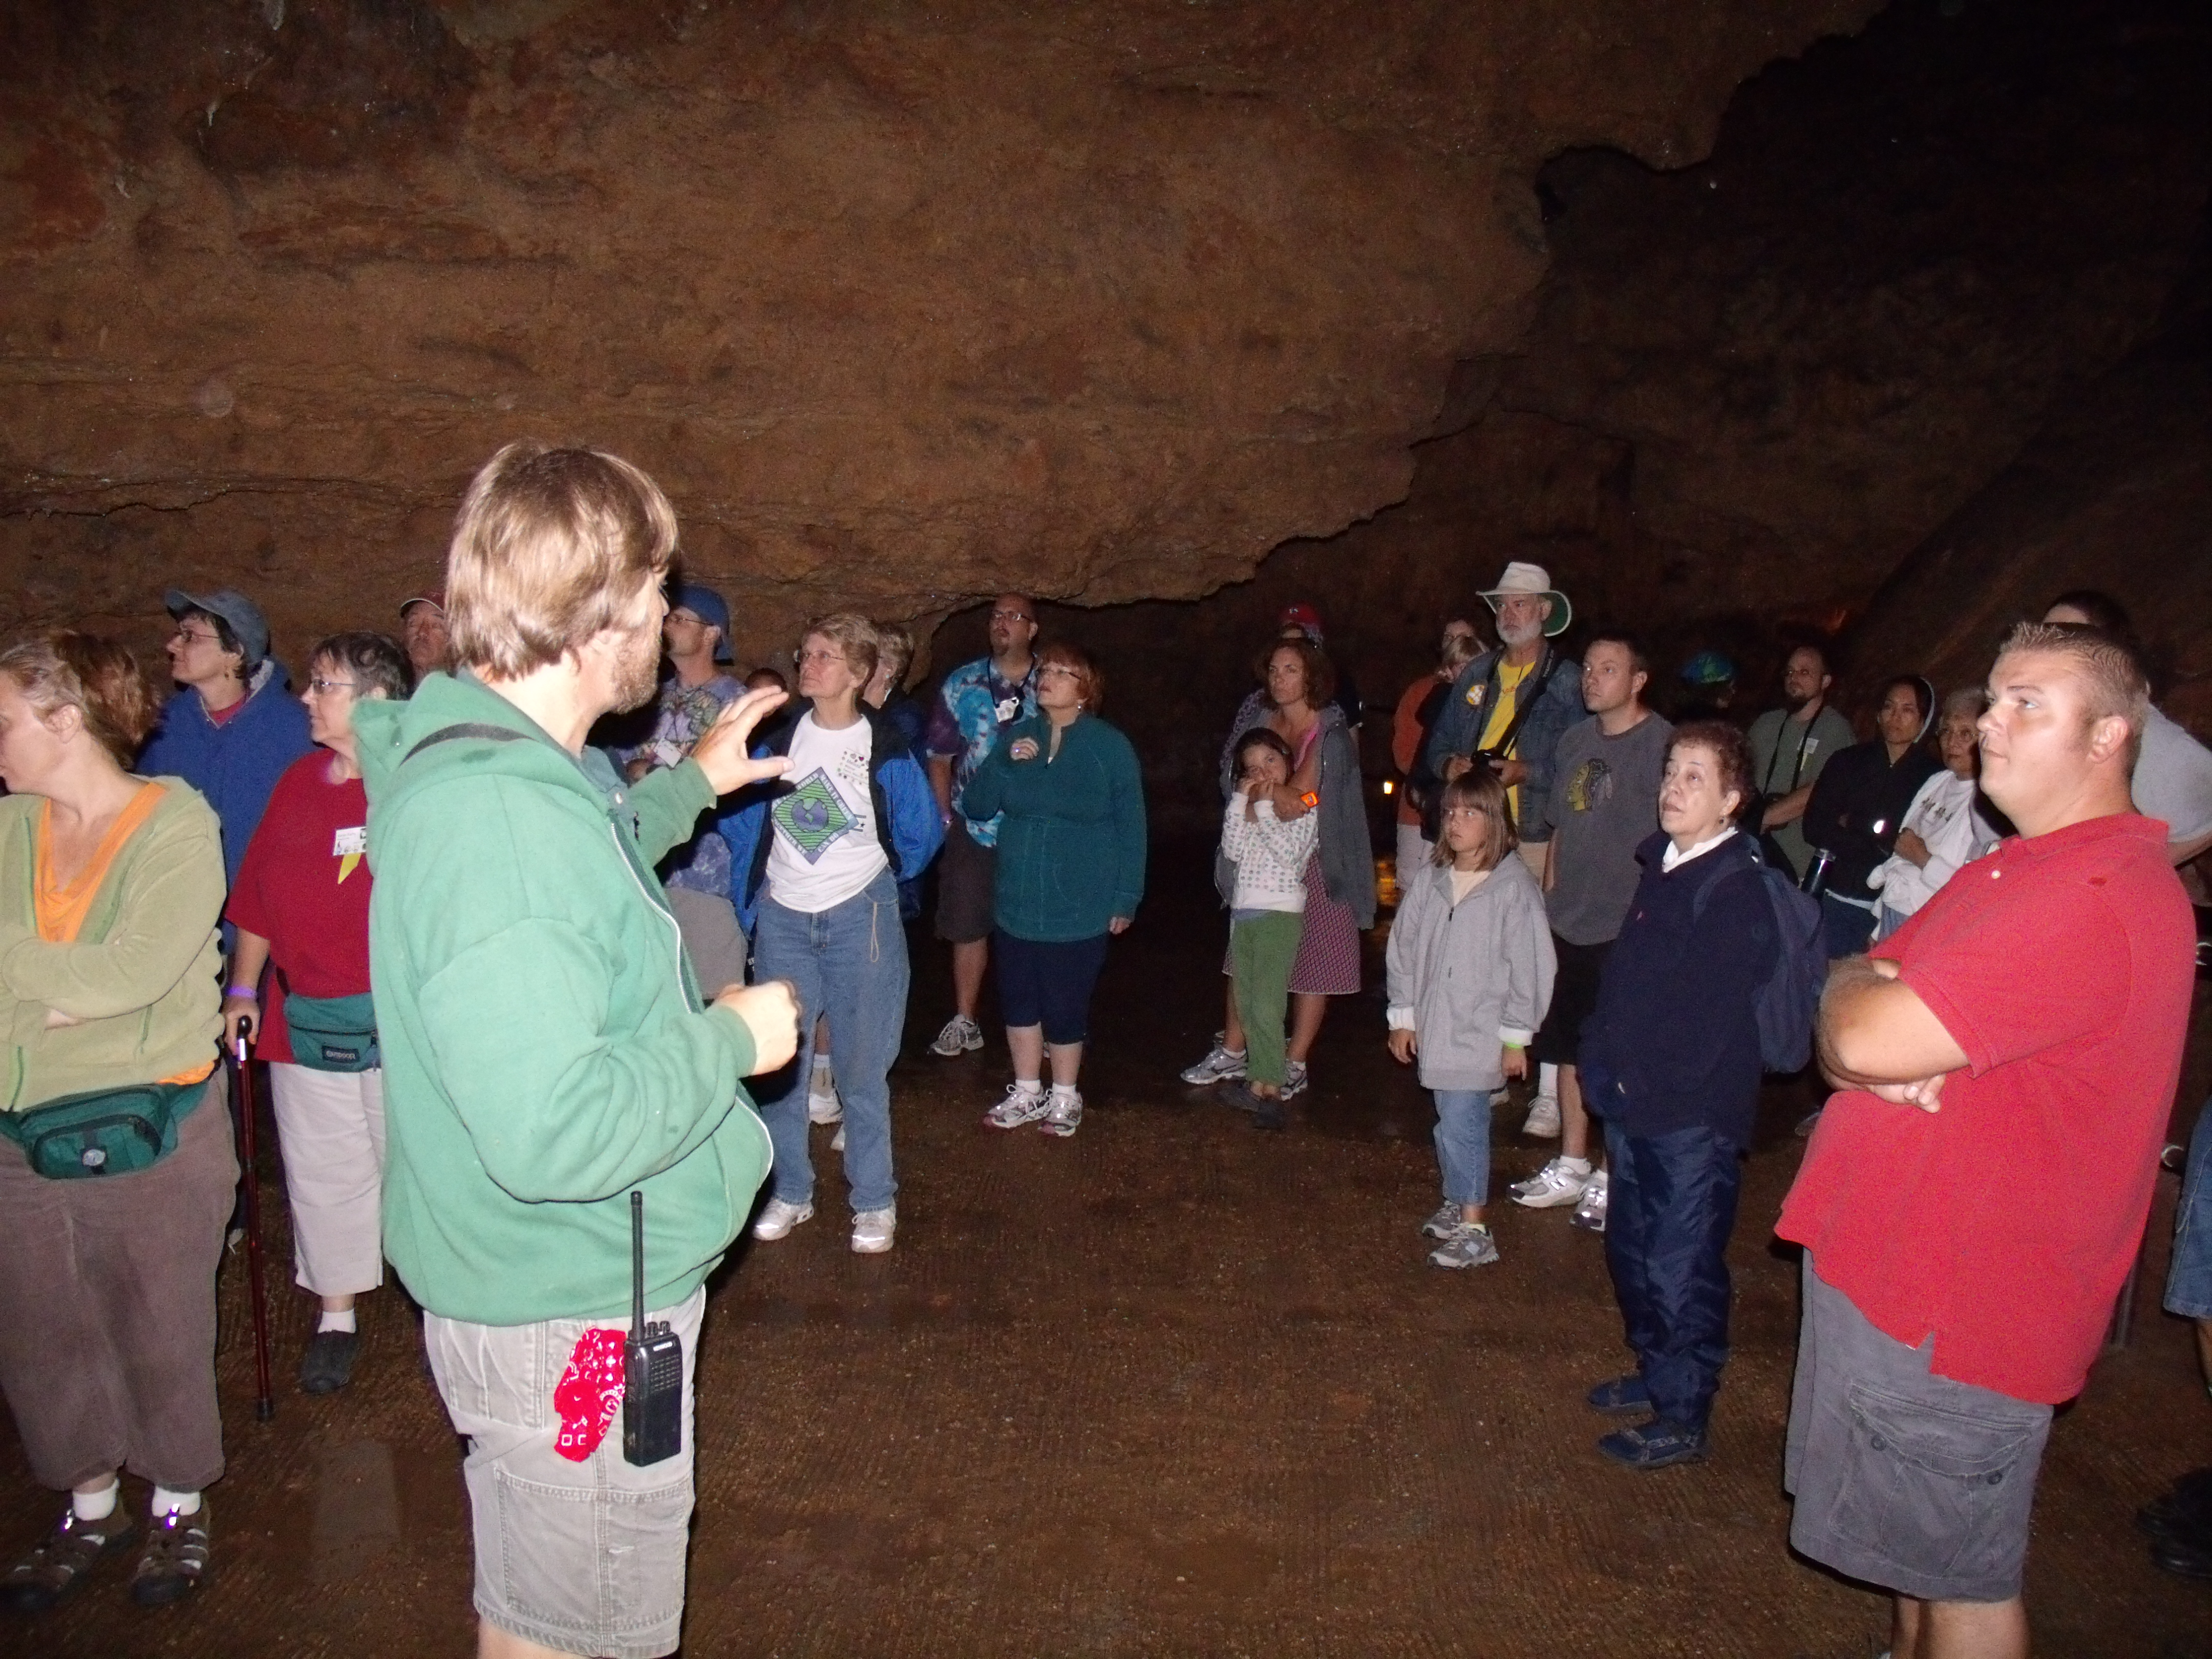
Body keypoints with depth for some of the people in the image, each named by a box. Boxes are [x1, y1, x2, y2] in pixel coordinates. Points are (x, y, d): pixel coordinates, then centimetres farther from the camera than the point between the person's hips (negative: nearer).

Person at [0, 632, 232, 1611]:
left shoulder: (177, 823, -11)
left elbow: (136, 972, -20)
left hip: (150, 1133, -5)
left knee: (160, 1336, 10)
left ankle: (180, 1509, 33)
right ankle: (89, 1509, 40)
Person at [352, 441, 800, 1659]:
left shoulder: (488, 765, 2)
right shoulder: (494, 815, -31)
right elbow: (552, 1129, -36)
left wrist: (690, 784, 28)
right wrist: (729, 1038, -22)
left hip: (548, 1289, 10)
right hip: (569, 1316, -10)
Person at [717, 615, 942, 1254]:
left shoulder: (885, 748, -6)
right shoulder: (777, 740, 2)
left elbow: (922, 835, 6)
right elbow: (740, 818, 13)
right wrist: (750, 898, 14)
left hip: (859, 919, -3)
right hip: (782, 919, 3)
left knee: (863, 1066, 2)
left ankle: (874, 1201, 15)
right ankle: (790, 1192, 22)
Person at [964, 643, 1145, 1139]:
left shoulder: (1110, 747, -6)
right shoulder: (1017, 737, 3)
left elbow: (1130, 827, -4)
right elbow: (977, 807, 1)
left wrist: (1126, 898, -6)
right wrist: (1005, 764, -16)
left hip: (1080, 908, -4)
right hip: (1017, 902, 4)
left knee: (1065, 1005, 3)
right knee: (1019, 999, 13)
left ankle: (1065, 1098, 24)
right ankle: (1027, 1093, 31)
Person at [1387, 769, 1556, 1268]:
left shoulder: (1513, 886, -13)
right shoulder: (1430, 880, 3)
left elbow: (1528, 965, -10)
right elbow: (1403, 946, 10)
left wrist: (1516, 1037, -7)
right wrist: (1402, 1017, 10)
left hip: (1481, 1033, -5)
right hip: (1435, 1029, 5)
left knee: (1461, 1124, -8)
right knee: (1451, 1121, 16)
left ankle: (1474, 1230, 2)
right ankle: (1456, 1203, 33)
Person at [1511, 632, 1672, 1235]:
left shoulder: (1662, 744, -11)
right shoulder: (1576, 739, 9)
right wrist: (1548, 901, 13)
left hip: (1628, 930, -7)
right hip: (1568, 925, 7)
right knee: (1571, 1048, 15)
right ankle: (1571, 1168, 28)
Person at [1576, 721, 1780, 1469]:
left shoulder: (1738, 889, -16)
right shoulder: (1663, 866, 10)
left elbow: (1715, 1013, -20)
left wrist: (1645, 1082, -16)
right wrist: (1603, 1064, 7)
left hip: (1694, 1115, -9)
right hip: (1635, 1104, 9)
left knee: (1681, 1268, 2)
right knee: (1632, 1249, 20)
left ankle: (1682, 1417, 16)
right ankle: (1658, 1373, 39)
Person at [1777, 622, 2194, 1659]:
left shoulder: (2106, 900, -23)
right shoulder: (2006, 873, 12)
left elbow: (1866, 1033, -29)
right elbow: (1846, 1034, 9)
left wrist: (1855, 987, -7)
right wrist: (1875, 1029, -14)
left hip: (1958, 1303, -9)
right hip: (1891, 1260, 9)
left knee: (1961, 1575, 8)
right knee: (1912, 1540, 24)